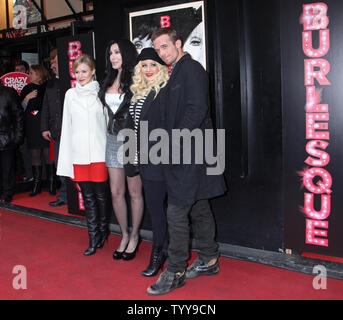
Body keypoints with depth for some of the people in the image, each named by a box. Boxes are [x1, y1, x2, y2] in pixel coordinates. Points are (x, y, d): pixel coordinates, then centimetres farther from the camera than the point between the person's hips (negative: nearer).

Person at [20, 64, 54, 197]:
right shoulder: (27, 89, 11)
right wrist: (27, 97, -8)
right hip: (32, 127, 3)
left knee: (48, 154, -2)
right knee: (35, 155, 4)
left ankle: (51, 184, 8)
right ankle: (37, 184, 11)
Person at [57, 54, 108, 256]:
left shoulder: (101, 92, 0)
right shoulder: (71, 94, 10)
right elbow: (67, 126, 11)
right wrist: (66, 160, 7)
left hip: (99, 152, -3)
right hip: (79, 154, 3)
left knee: (101, 195, 4)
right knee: (88, 197, 7)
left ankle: (101, 233, 24)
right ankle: (94, 240, 14)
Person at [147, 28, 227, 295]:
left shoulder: (191, 68, -9)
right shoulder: (177, 72, 20)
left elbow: (197, 110, -20)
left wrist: (176, 143, -20)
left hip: (189, 153, -10)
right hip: (186, 153, 10)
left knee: (177, 213, -6)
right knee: (198, 209, 16)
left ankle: (175, 272, 5)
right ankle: (208, 261, 28)